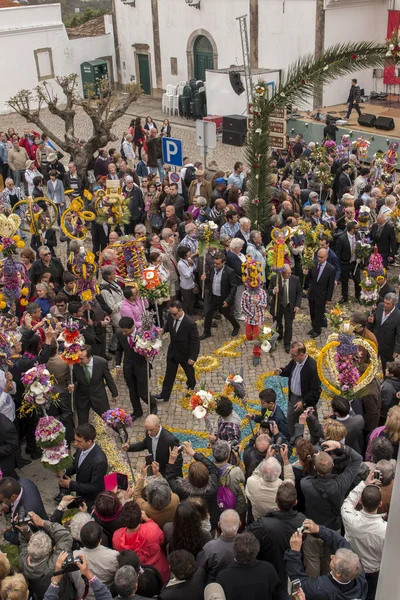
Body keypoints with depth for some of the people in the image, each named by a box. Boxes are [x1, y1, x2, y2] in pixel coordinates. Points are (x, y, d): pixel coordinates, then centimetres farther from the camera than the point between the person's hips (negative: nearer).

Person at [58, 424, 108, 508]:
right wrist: (65, 472, -14)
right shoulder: (81, 448, -15)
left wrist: (71, 484, -23)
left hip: (91, 501, -7)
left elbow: (94, 487, -28)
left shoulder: (99, 461, -37)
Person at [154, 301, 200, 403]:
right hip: (172, 352, 4)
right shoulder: (171, 316, -17)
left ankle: (191, 385, 55)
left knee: (189, 371, 25)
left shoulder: (190, 323, -33)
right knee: (169, 374, 14)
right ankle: (164, 395, 27)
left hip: (185, 354, -4)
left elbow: (196, 341, -24)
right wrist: (162, 330, -18)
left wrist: (193, 357, -23)